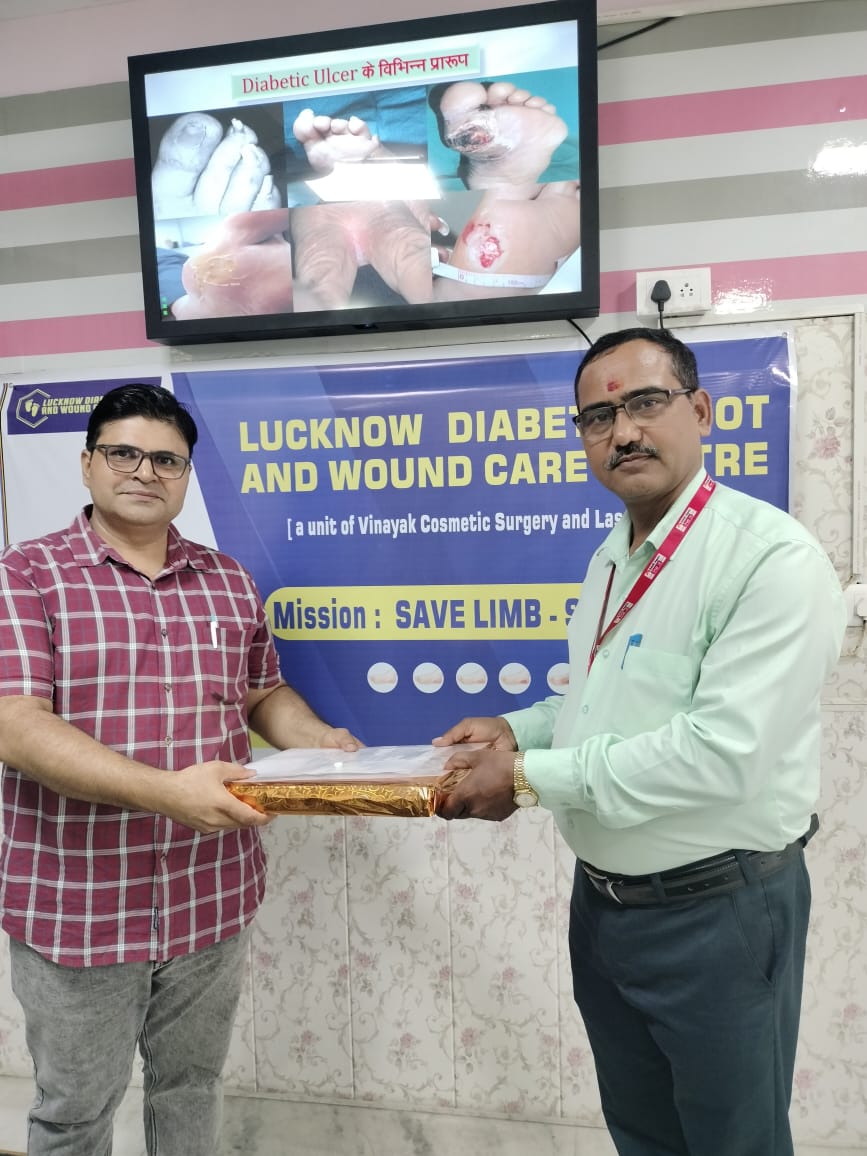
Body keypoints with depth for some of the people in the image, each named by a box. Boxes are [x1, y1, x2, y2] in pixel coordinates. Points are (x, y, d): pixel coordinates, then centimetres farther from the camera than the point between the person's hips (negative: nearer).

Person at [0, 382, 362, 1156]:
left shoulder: (230, 581, 5)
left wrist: (321, 742, -7)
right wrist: (166, 790, -30)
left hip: (214, 899, 4)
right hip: (78, 909, -3)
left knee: (194, 1088, 23)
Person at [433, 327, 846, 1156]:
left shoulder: (773, 557, -21)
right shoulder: (611, 558, 6)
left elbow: (722, 752, -28)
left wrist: (530, 775, -22)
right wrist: (515, 728, 0)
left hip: (716, 913, -7)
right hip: (602, 900, 8)